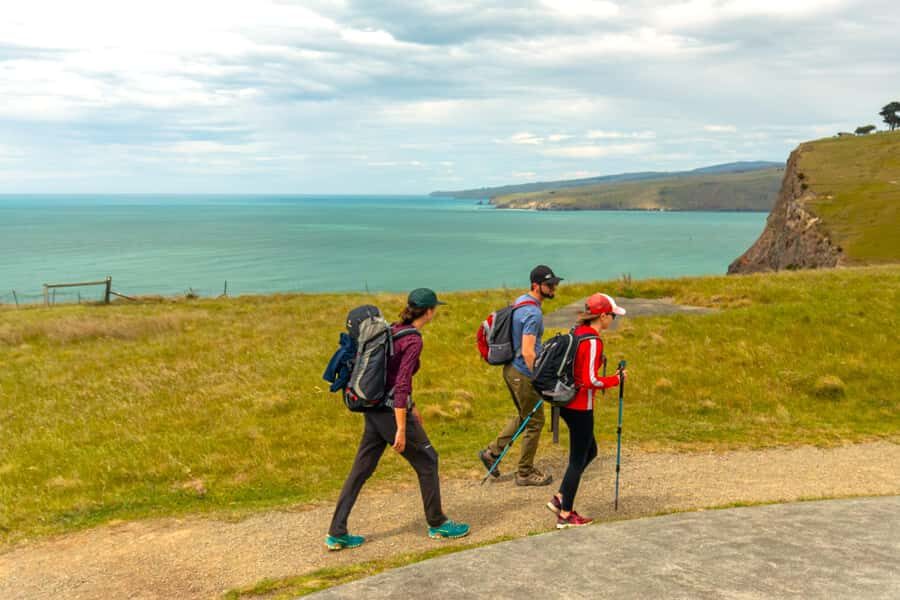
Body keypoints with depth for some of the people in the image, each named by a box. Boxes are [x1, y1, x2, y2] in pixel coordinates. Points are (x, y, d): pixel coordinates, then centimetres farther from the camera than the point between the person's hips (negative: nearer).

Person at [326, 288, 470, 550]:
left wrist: (411, 407, 28)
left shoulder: (393, 329, 10)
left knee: (361, 470, 10)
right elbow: (402, 385, -22)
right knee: (427, 461, 10)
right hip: (392, 412, -8)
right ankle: (437, 524, 23)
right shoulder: (413, 341, -16)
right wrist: (401, 430, -22)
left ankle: (336, 533, 12)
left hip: (375, 410, 8)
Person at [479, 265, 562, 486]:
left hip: (511, 369, 10)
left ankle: (492, 452, 23)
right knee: (535, 422, 4)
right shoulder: (533, 313, -23)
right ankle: (525, 473, 15)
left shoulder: (521, 301, 8)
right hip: (523, 374, -10)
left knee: (524, 416, 23)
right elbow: (528, 352, -27)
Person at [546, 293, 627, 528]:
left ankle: (560, 498, 23)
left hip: (566, 402, 9)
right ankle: (565, 515, 13)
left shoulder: (577, 333, 7)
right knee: (578, 459, 3)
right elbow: (590, 381, -23)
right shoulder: (593, 342, -20)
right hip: (580, 407, -9)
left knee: (589, 451, 22)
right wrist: (616, 379, -11)